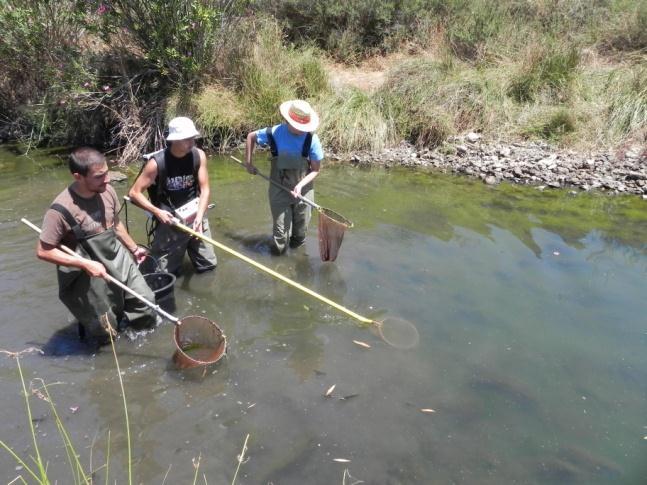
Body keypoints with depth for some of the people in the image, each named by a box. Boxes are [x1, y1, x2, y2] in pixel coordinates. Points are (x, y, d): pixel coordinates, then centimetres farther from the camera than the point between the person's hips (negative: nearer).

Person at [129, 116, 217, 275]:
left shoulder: (198, 155, -7)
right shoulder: (157, 163, -17)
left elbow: (204, 189, -6)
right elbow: (134, 193, -11)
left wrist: (199, 216, -19)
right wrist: (157, 212, -21)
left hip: (195, 214, 3)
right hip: (169, 220, -3)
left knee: (208, 264, 10)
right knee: (164, 272, 1)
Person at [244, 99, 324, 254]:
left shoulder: (312, 139, -16)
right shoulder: (274, 133, -14)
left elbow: (316, 169, -8)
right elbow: (251, 136, 7)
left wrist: (301, 185, -22)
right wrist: (248, 163, 7)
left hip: (303, 191, 1)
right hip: (279, 191, -1)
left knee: (300, 230, 16)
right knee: (280, 232, 1)